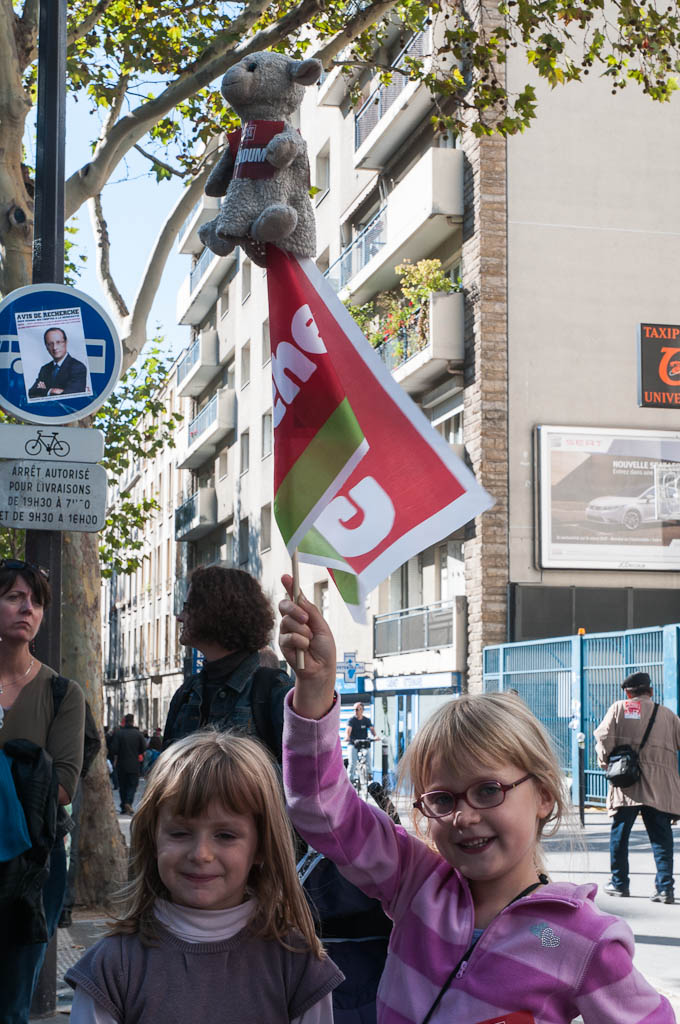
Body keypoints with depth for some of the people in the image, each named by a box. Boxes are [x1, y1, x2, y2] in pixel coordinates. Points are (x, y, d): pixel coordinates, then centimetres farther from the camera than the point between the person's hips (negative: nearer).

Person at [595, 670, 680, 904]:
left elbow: (603, 736, -5)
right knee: (661, 836, 2)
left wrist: (606, 763, 7)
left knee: (619, 833, 11)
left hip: (627, 786, -1)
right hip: (661, 787, 2)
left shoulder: (619, 708, 3)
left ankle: (619, 883, 18)